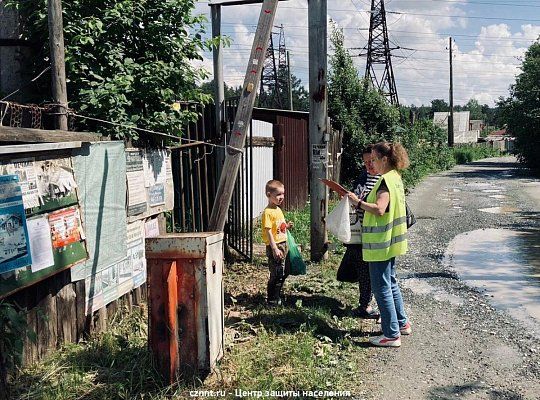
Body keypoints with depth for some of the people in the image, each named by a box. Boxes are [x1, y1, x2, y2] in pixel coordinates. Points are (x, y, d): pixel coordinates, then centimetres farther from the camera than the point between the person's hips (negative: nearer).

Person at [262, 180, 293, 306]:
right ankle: (272, 299, 10)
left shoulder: (278, 210, 12)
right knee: (276, 274, -3)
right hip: (274, 246, -9)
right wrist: (275, 249, -22)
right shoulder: (268, 212, -16)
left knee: (285, 272, 16)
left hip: (283, 245, 9)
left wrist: (286, 226, 4)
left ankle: (277, 295, 31)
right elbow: (268, 231, -19)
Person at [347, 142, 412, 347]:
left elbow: (379, 209, -31)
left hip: (381, 243, -10)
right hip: (391, 241, 10)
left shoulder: (386, 180, -20)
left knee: (381, 287, -2)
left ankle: (392, 335, 4)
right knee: (390, 282, 22)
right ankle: (402, 323, 34)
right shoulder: (395, 177, 11)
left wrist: (358, 202, -21)